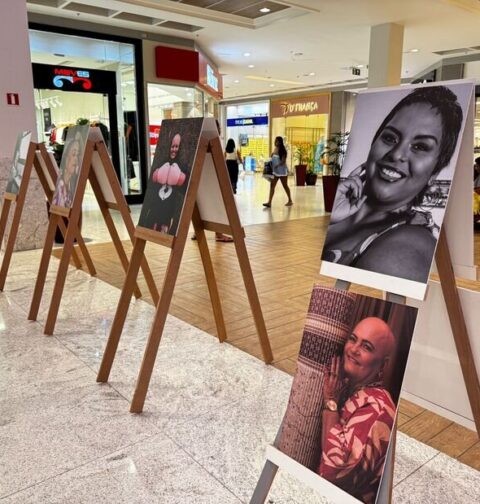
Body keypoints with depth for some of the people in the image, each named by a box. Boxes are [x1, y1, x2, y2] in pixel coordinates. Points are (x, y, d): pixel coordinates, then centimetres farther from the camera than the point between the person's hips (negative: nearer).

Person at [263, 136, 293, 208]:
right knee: (272, 185, -3)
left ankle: (290, 201, 23)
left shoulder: (283, 150, -12)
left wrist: (277, 166, -32)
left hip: (282, 171, -7)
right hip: (275, 171, 7)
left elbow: (283, 161, -19)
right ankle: (269, 202, -5)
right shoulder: (275, 149, 8)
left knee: (285, 186, 6)